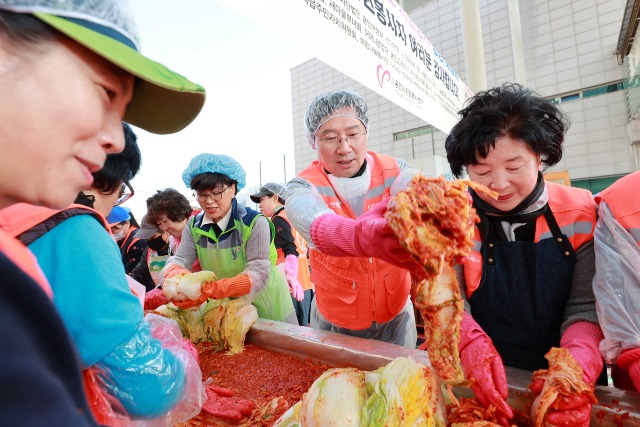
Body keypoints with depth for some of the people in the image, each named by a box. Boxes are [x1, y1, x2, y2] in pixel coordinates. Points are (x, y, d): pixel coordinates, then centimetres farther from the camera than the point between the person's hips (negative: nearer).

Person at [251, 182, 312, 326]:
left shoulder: (278, 220, -7)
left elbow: (290, 250, -21)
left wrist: (290, 275, -33)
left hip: (291, 288, -9)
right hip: (304, 286, 9)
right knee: (302, 328, 12)